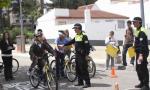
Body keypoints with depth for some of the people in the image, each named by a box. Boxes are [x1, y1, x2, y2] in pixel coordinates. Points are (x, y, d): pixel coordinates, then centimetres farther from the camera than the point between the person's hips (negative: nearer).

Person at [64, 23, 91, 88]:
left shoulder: (84, 36, -14)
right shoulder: (76, 36, 12)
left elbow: (87, 46, -17)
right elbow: (71, 42, 24)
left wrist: (87, 55, -20)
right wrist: (64, 45, 26)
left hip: (82, 55, -9)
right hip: (77, 55, 9)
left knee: (84, 69, -7)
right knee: (78, 69, 13)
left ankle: (88, 83, -1)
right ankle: (80, 82, 23)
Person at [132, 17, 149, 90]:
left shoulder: (142, 31, -18)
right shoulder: (137, 30, 13)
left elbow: (142, 44, -26)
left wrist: (141, 55, -31)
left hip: (143, 53, -10)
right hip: (138, 52, 10)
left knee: (143, 68, -6)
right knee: (138, 68, 16)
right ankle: (142, 83, 27)